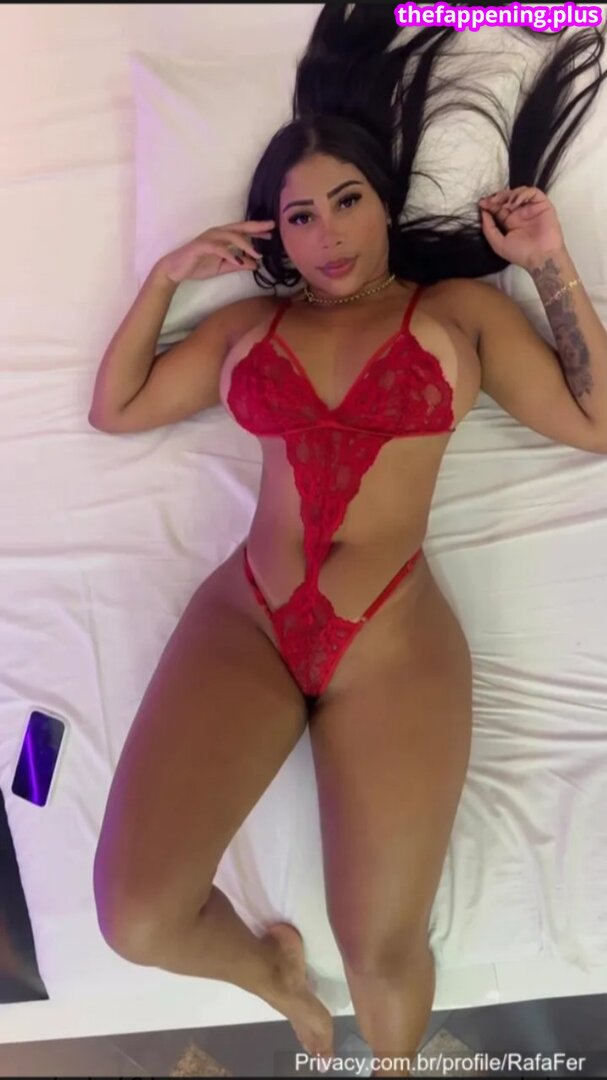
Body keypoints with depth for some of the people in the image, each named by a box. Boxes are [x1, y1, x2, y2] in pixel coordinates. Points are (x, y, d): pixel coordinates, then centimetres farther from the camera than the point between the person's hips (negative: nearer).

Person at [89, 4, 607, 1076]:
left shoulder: (457, 306, 11)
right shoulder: (251, 320, 16)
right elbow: (113, 409, 19)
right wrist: (166, 275, 12)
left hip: (392, 642, -1)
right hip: (244, 617, 2)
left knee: (383, 956, -1)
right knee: (136, 919, -12)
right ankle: (273, 972, 26)